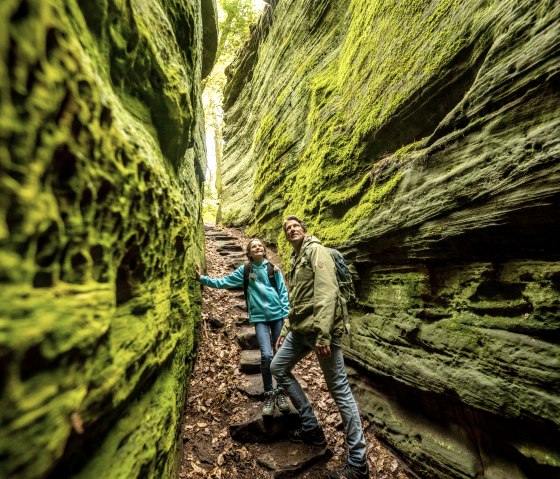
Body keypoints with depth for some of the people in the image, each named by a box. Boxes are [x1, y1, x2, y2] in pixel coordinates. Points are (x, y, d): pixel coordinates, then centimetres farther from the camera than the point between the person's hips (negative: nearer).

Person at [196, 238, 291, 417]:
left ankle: (281, 392, 26)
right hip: (260, 318, -1)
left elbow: (283, 291, 5)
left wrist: (286, 314, 0)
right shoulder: (244, 270, 4)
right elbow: (223, 282, 5)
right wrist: (203, 278, -3)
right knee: (266, 355, -13)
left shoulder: (273, 268, 3)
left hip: (277, 315, 1)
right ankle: (269, 394, 9)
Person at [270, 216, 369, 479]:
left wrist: (323, 334, -25)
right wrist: (285, 330, 23)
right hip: (299, 329, 10)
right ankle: (311, 428, 25)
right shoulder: (295, 260, 20)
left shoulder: (316, 250, -7)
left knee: (339, 390, -1)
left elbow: (327, 293, -19)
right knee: (278, 368, 15)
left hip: (319, 329, -10)